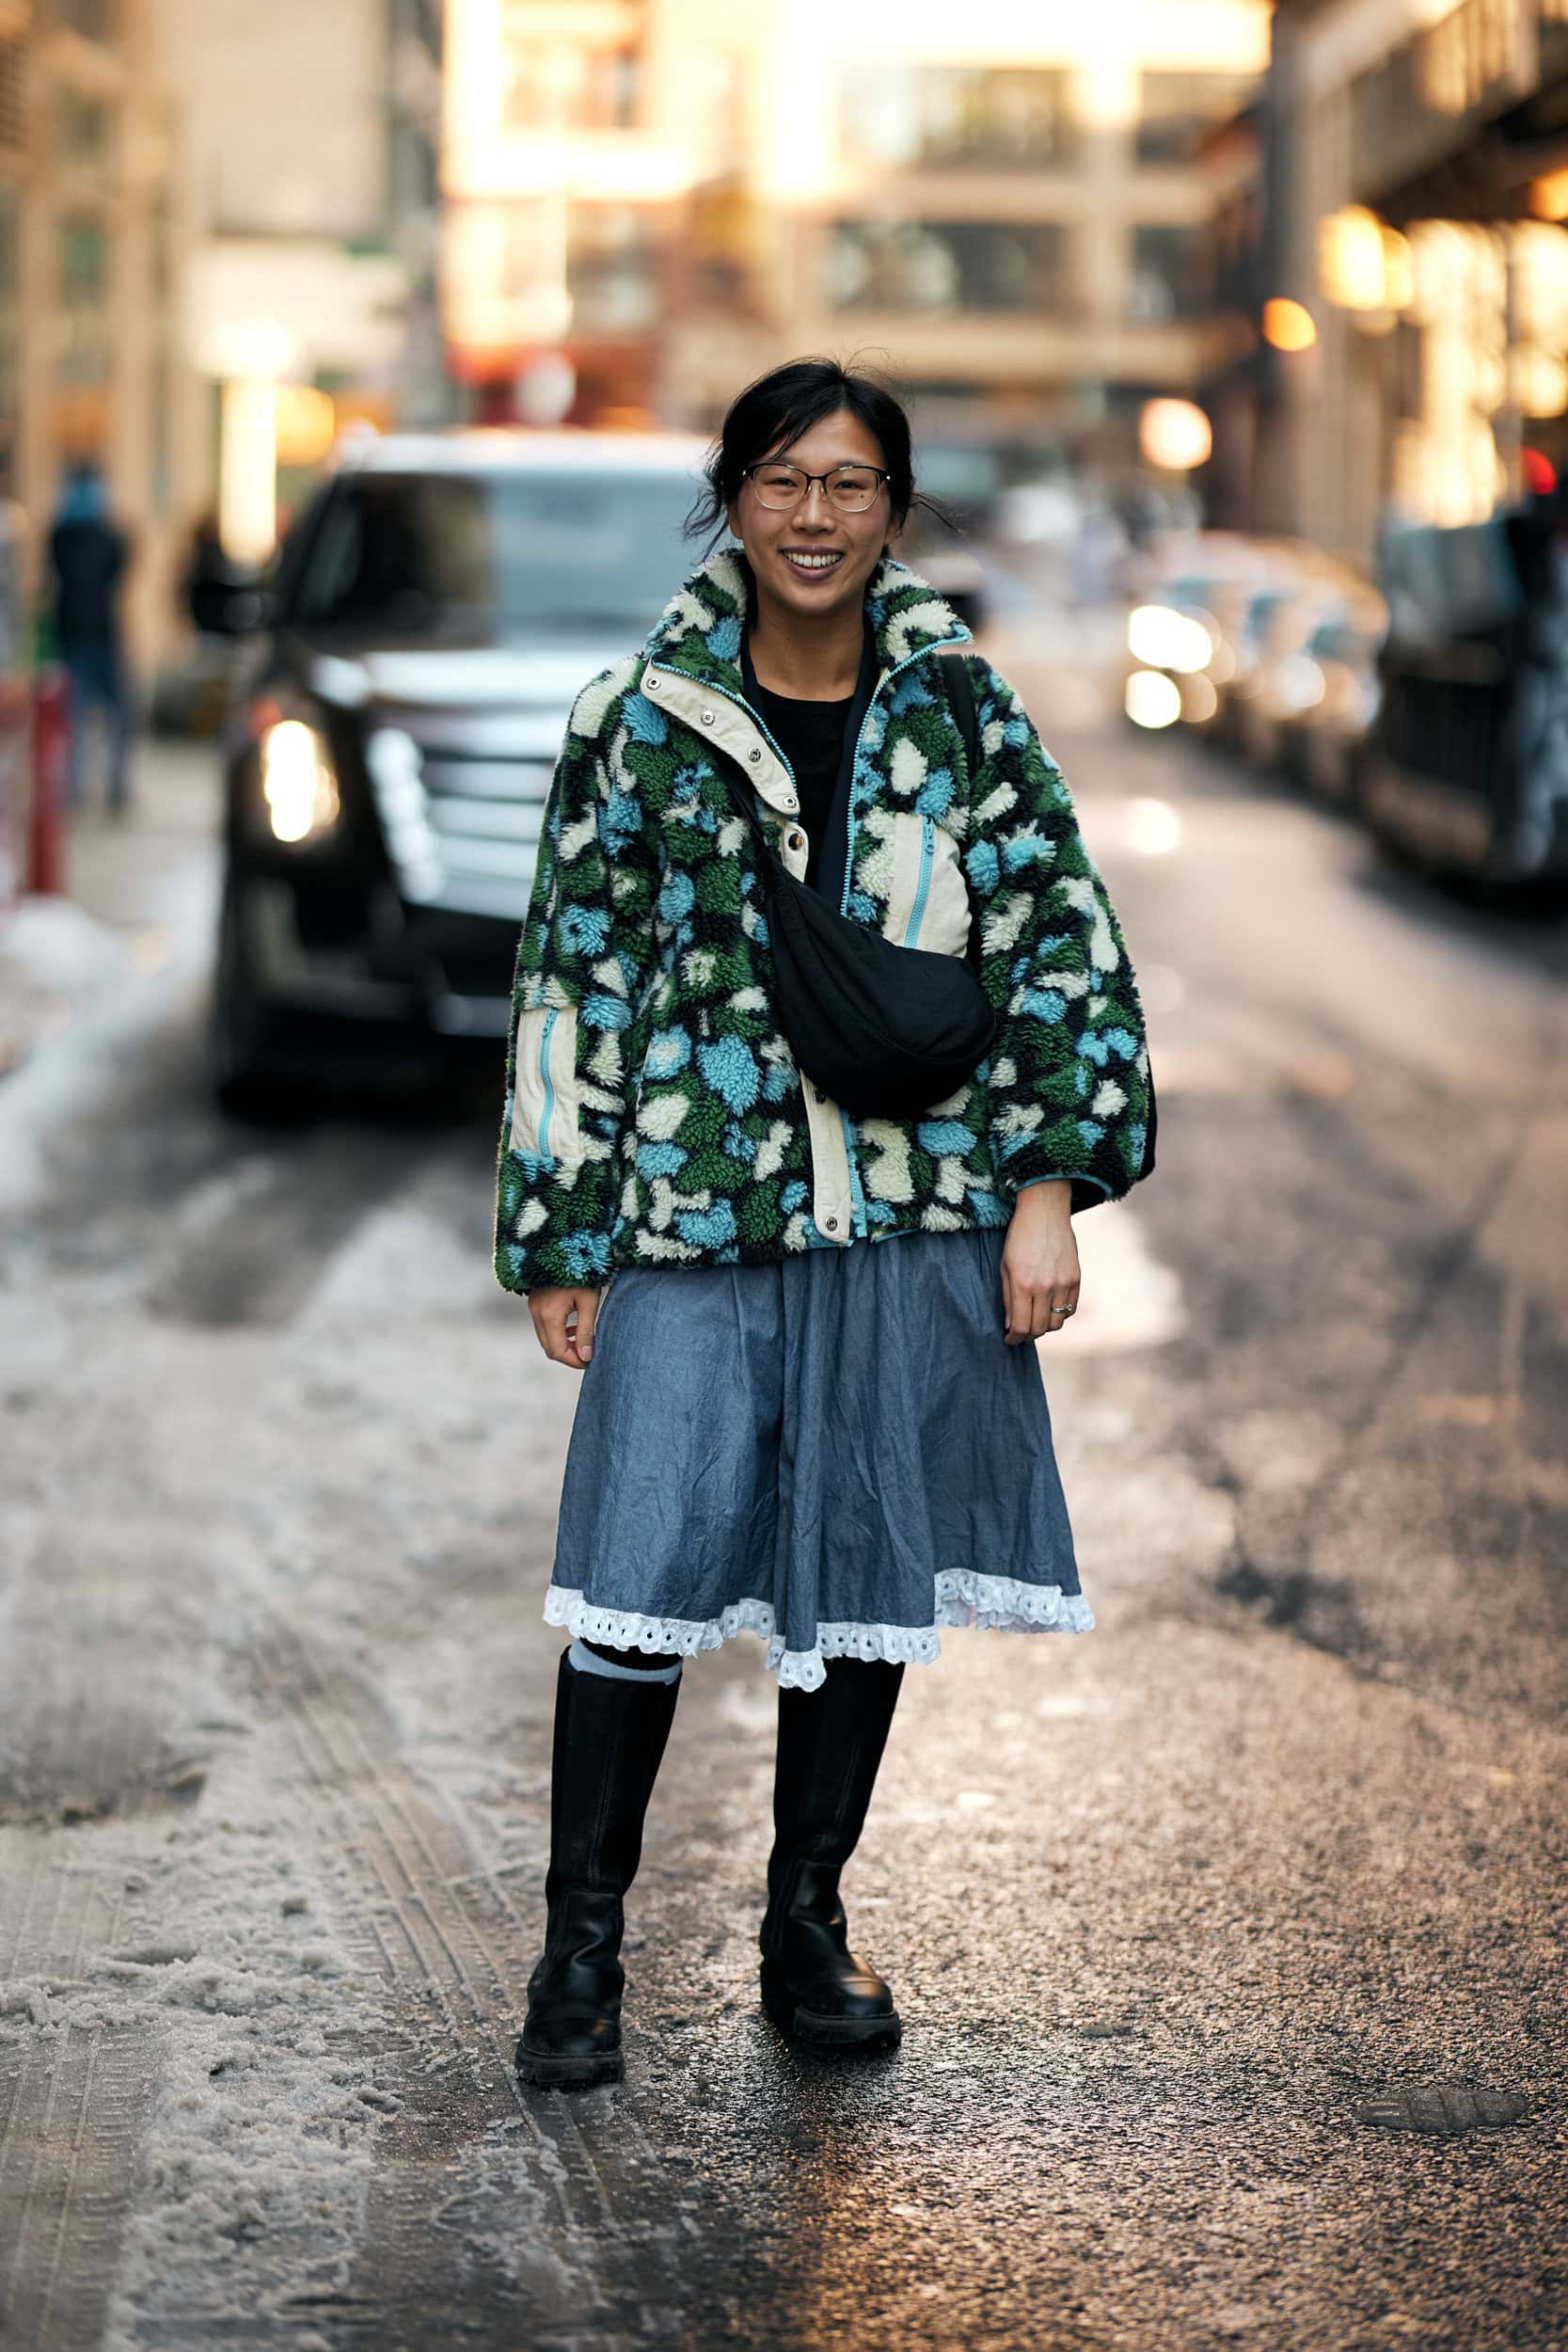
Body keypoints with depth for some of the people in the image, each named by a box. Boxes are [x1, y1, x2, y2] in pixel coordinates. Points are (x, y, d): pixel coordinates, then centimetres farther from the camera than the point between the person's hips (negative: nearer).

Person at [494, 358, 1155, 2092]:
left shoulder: (957, 708, 4)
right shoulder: (641, 719, 0)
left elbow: (1065, 946, 5)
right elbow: (571, 985, 3)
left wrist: (1048, 1189, -3)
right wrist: (557, 1240, 1)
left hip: (915, 1218, 2)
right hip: (691, 1224, -2)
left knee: (871, 1571, 9)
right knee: (640, 1574, -5)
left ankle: (807, 1924, 25)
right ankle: (582, 1940, 10)